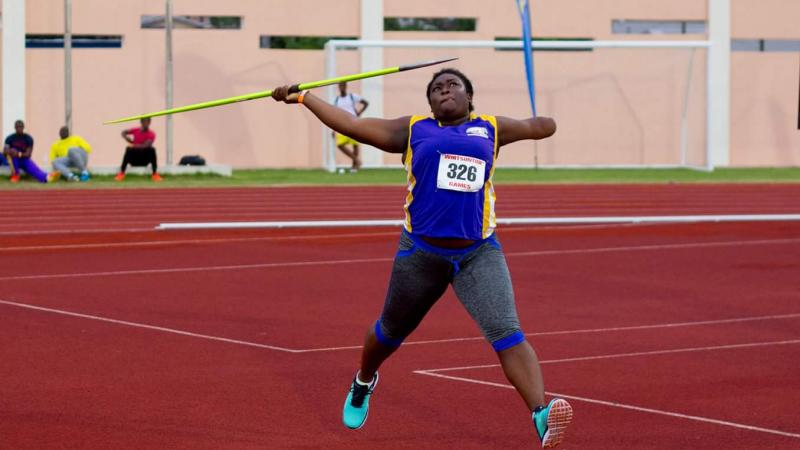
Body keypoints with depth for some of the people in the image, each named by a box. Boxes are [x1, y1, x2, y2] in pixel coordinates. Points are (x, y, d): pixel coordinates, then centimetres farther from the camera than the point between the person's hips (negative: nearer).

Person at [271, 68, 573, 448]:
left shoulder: (490, 129, 10)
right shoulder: (414, 129, 6)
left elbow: (538, 126, 29)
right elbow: (352, 125, 9)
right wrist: (303, 97, 12)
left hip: (479, 254, -1)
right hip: (422, 252, 1)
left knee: (507, 333, -20)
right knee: (391, 331, 21)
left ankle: (541, 415, -33)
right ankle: (363, 383, 52)